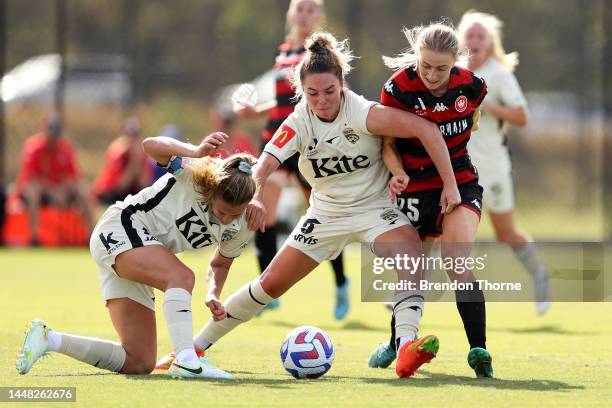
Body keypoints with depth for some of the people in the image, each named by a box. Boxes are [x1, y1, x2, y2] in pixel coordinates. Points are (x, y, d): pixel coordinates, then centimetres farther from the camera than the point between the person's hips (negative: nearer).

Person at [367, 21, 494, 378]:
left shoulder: (471, 86, -8)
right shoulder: (398, 88, -15)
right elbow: (388, 143, -8)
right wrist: (399, 172, -24)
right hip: (414, 189, 0)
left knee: (457, 263, -22)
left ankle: (479, 351, -26)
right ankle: (398, 343, 36)